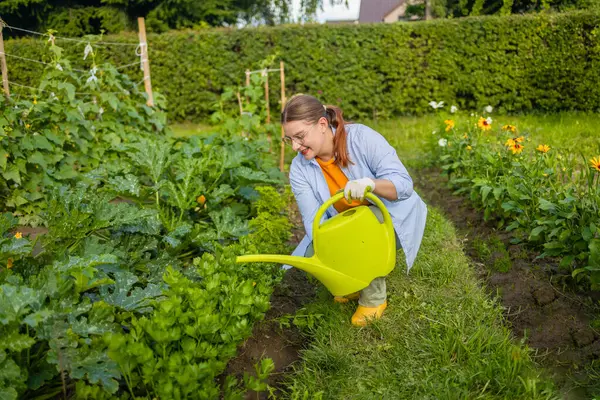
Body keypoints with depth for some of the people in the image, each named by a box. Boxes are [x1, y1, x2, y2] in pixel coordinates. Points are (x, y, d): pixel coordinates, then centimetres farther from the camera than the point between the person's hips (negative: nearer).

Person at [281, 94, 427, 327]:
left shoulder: (362, 138, -25)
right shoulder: (299, 169, -14)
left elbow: (404, 183, -29)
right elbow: (314, 219, -20)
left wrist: (369, 183, -50)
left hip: (390, 215, -4)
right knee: (313, 256, -18)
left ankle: (374, 296, -13)